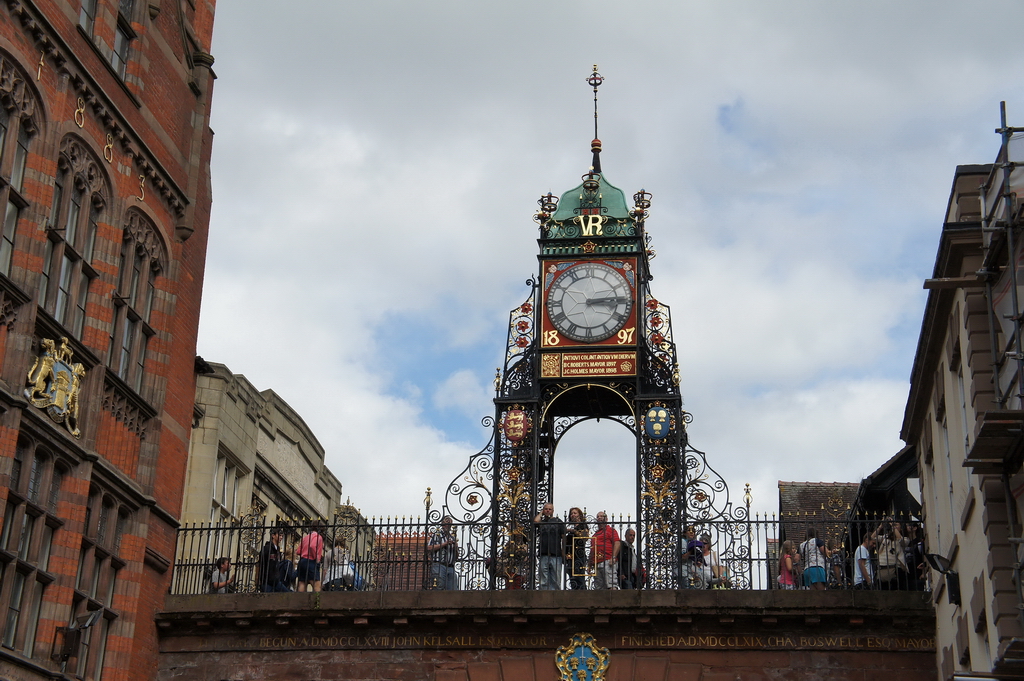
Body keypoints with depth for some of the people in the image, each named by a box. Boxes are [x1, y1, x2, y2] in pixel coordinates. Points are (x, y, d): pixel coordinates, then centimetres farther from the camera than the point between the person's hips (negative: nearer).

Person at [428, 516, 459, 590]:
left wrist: (456, 547, 4)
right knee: (437, 588, -16)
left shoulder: (453, 537, 24)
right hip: (438, 565, -5)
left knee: (452, 590, -5)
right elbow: (429, 548, -6)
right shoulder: (436, 534, 10)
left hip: (451, 567, 5)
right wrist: (445, 544, -7)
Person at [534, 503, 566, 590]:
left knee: (555, 580, -3)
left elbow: (564, 537, 6)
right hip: (543, 555, 1)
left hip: (556, 556, -1)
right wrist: (541, 513, 9)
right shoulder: (541, 521, 15)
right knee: (543, 582, 0)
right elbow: (535, 521, -10)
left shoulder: (558, 521, 11)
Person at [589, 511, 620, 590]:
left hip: (608, 562, -8)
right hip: (596, 564, 8)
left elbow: (617, 543, -7)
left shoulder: (610, 530, 6)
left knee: (611, 585, -18)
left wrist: (613, 557, -18)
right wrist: (590, 564, 22)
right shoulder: (595, 534, 30)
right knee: (599, 587, 1)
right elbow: (592, 550, 32)